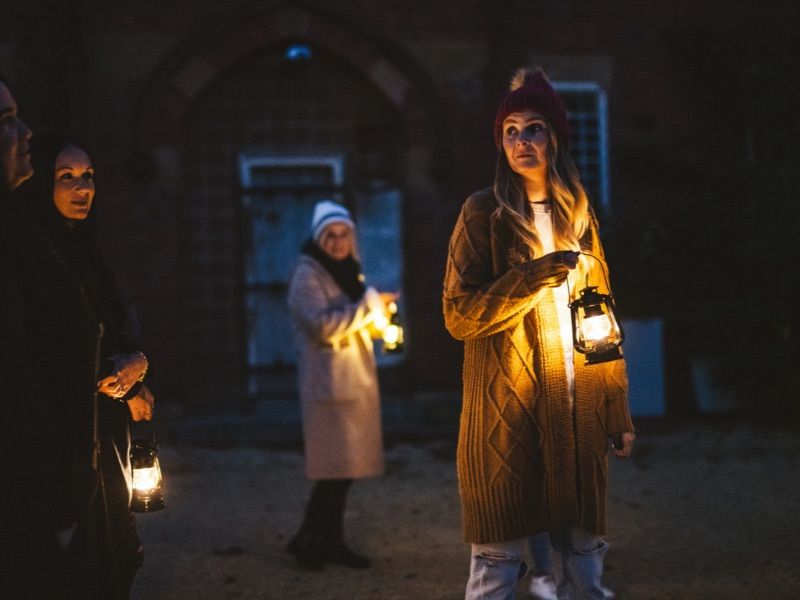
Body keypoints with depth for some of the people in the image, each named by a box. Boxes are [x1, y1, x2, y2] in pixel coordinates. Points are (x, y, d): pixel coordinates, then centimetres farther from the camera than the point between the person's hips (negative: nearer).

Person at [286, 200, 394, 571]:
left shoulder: (348, 271, 16)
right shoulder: (307, 275, -10)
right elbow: (324, 324, -23)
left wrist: (377, 314, 6)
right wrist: (369, 305, -18)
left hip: (356, 380, 8)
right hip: (330, 383, -8)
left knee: (346, 465, 9)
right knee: (336, 464, -9)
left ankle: (331, 541, 16)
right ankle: (305, 539, 2)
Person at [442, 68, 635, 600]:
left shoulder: (578, 216, 13)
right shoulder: (484, 213, 0)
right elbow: (458, 315, -6)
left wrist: (619, 412, 10)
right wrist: (535, 278, -17)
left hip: (577, 414, 4)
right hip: (506, 414, -4)